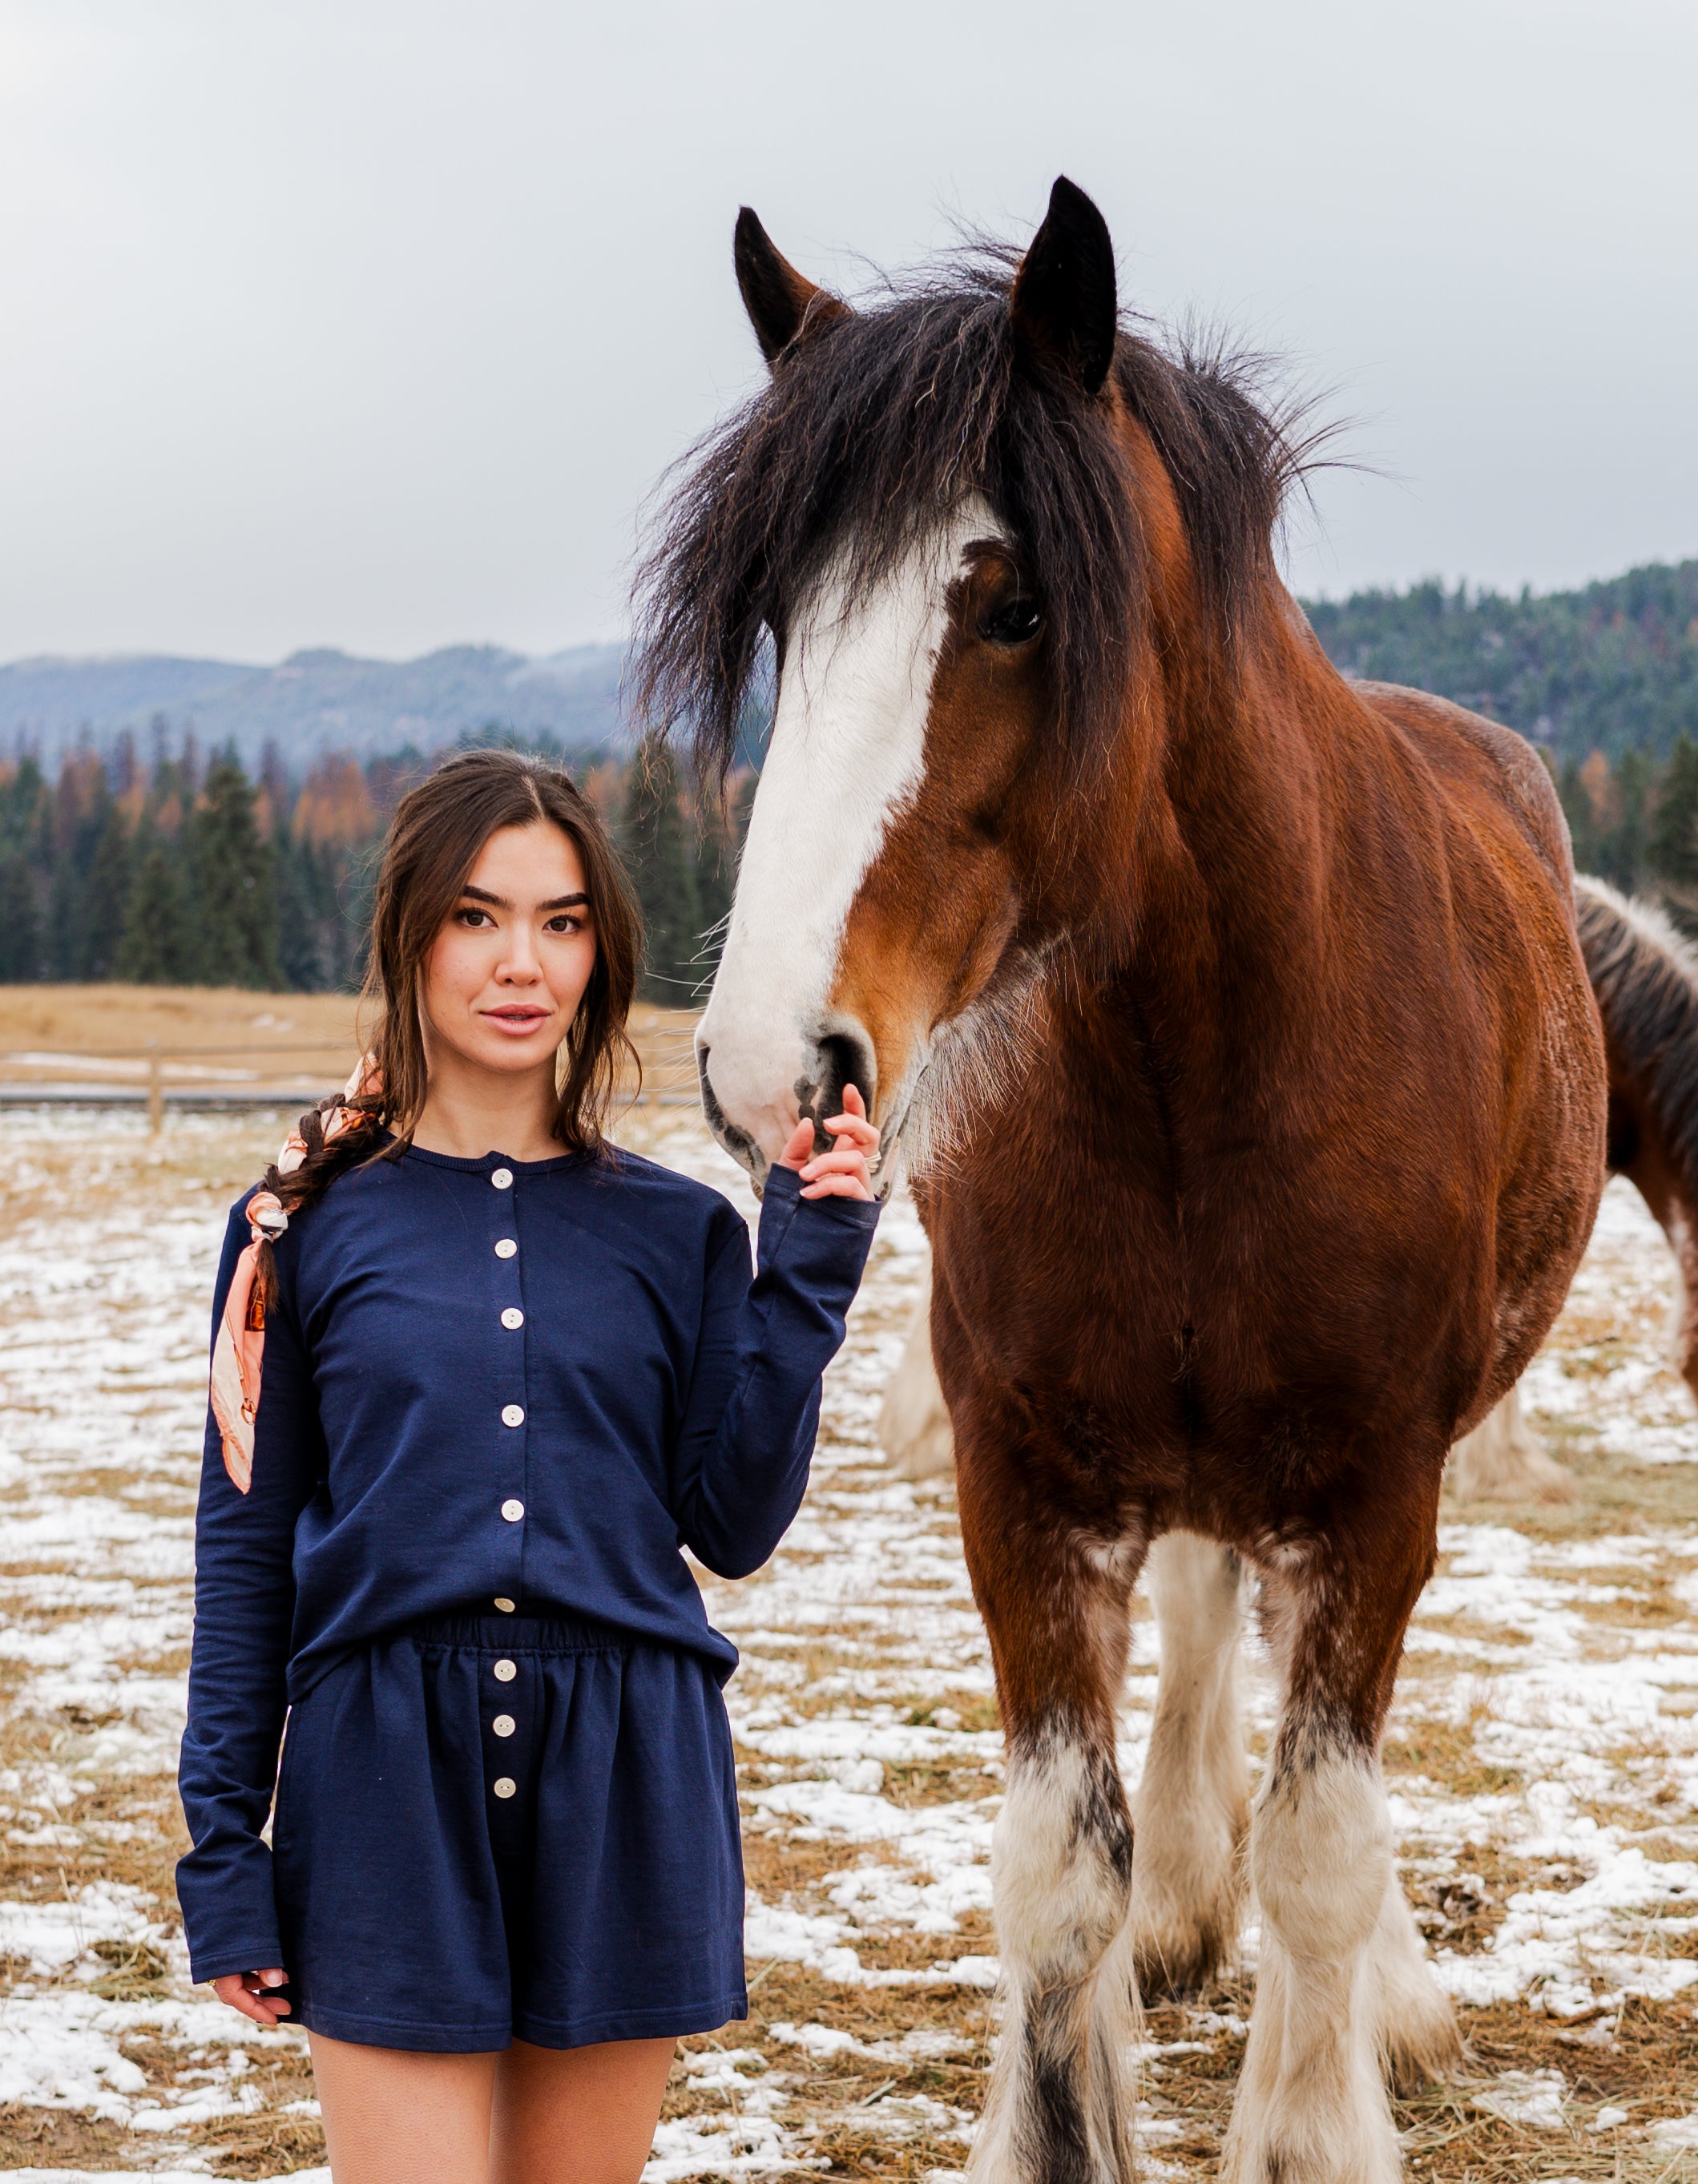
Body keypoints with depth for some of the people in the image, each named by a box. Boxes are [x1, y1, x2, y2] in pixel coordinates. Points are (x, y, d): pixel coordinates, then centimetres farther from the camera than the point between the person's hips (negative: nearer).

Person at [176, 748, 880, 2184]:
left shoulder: (674, 1233, 6)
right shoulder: (308, 1227, 2)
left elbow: (735, 1524, 2)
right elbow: (247, 1543, 4)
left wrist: (806, 1276, -6)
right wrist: (225, 1852, 2)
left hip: (620, 1790, 2)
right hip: (387, 1783, -2)